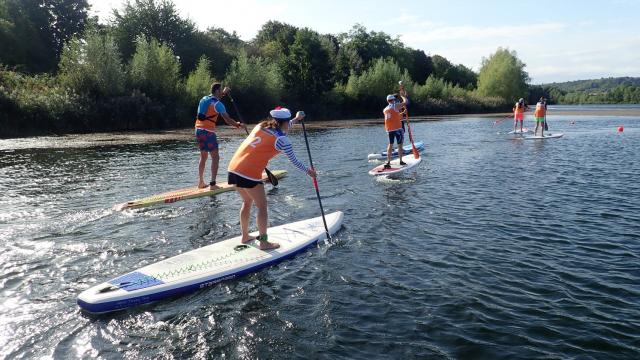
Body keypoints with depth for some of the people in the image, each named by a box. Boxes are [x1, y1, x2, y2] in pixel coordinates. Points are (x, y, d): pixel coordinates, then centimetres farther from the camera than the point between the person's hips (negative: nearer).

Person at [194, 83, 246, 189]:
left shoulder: (204, 99, 13)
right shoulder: (218, 104, -10)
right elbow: (227, 120, -10)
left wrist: (224, 93, 41)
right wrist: (238, 125, 5)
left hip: (198, 130, 8)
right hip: (208, 131, -8)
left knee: (203, 157, 18)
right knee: (215, 158, -2)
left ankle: (201, 182, 22)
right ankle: (212, 184, -8)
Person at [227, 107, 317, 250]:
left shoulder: (260, 126, 15)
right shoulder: (282, 140, -5)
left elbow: (279, 130, 36)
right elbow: (294, 161, 5)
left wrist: (296, 119, 46)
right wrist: (308, 171, 21)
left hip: (233, 168, 8)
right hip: (249, 174, -8)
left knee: (247, 202, 23)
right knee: (262, 206, 5)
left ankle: (245, 236, 33)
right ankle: (264, 242, 9)